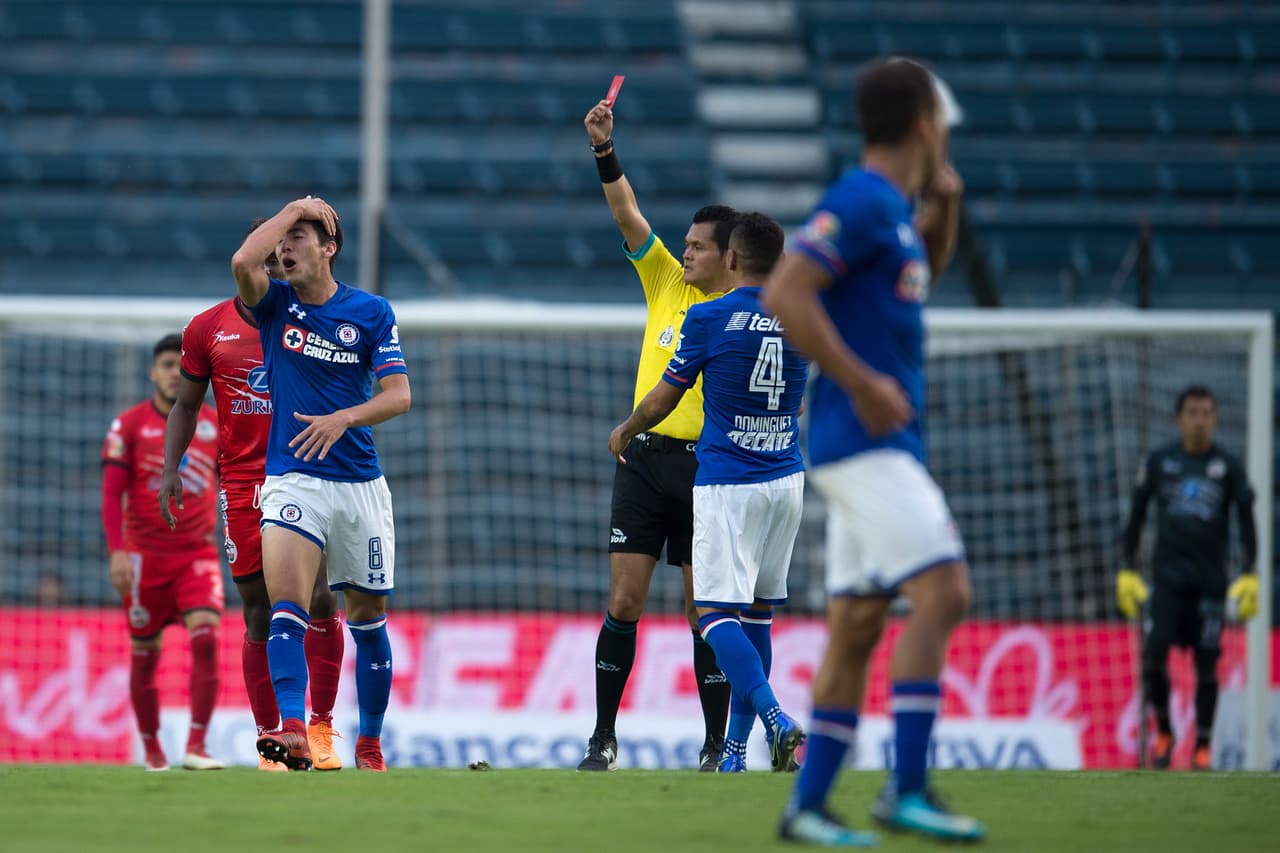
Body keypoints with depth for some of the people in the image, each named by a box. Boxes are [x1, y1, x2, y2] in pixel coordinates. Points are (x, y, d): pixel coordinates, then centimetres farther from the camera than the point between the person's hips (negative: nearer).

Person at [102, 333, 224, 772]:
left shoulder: (214, 424, 6)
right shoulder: (129, 424, -1)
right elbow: (111, 493, -5)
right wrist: (117, 550, -15)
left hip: (198, 553, 1)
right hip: (145, 554, -1)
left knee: (206, 637, -18)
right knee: (145, 653, 4)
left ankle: (196, 747, -19)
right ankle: (151, 749, 20)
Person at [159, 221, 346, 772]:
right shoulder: (208, 329, 7)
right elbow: (186, 405, 12)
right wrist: (170, 469, 5)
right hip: (241, 486, 1)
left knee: (319, 598, -13)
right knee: (259, 614, 1)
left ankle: (321, 726, -1)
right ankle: (269, 739, 8)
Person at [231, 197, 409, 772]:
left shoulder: (371, 312, 2)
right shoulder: (275, 304, 2)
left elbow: (398, 395, -4)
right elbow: (243, 262, -20)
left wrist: (343, 417, -22)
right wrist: (293, 208, -10)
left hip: (360, 482, 1)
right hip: (292, 480, -1)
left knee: (367, 616, 11)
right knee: (286, 605, -22)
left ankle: (370, 745, 24)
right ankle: (292, 731, -35)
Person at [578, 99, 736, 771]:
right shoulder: (667, 284, 8)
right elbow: (626, 213, 2)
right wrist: (604, 148, -10)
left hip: (706, 466, -3)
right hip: (644, 458, 3)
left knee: (705, 613, 0)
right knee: (624, 600, -2)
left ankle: (716, 744, 8)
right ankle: (604, 737, 3)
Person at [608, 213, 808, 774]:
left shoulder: (709, 318, -10)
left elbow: (663, 400, 0)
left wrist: (625, 432, 20)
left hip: (726, 483, -5)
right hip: (786, 480, 5)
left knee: (716, 612, -8)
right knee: (756, 611, 13)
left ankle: (776, 720, -28)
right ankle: (736, 743, 16)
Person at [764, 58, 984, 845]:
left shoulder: (894, 209, 17)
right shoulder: (860, 202, -12)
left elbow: (925, 273, 38)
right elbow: (785, 292, -22)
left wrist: (944, 208, 19)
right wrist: (862, 383, -22)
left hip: (880, 447, 10)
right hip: (863, 443, -10)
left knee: (856, 628, 9)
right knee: (943, 591, -17)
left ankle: (807, 806, 11)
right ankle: (907, 789, -20)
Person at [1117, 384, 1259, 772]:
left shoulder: (1228, 466, 2)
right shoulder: (1158, 462, 4)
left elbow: (1246, 521, 4)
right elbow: (1136, 516, 9)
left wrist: (1250, 576, -4)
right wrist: (1126, 571, 4)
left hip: (1210, 579, 0)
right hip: (1167, 575, 0)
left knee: (1207, 663, -1)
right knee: (1154, 653, -13)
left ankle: (1203, 747, 9)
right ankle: (1163, 732, 7)